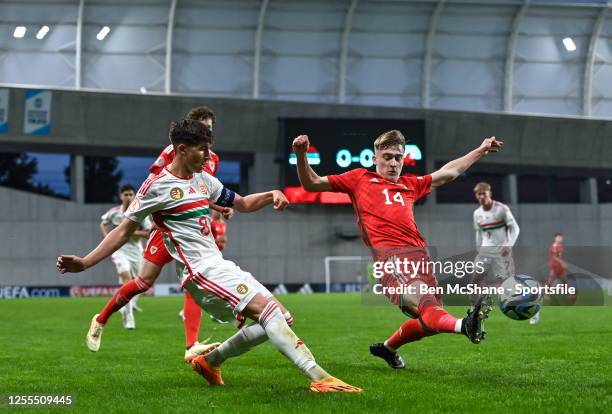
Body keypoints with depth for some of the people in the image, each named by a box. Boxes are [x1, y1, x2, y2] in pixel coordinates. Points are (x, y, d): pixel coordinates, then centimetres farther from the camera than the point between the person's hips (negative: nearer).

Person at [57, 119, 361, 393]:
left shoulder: (203, 180, 16)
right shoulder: (157, 186, -6)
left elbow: (243, 204, 26)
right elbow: (124, 230, -1)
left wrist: (271, 195, 4)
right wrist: (84, 263, -9)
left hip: (222, 267, 9)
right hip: (203, 271, -9)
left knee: (281, 317, 6)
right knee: (269, 309, -25)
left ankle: (210, 360, 16)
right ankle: (319, 378, -34)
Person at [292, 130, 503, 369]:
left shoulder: (410, 185, 31)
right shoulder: (360, 179, 21)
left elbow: (448, 172, 44)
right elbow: (311, 184, 21)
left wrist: (481, 150, 48)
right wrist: (301, 156, 5)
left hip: (419, 255, 6)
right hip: (388, 256, -6)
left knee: (428, 323, -3)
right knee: (421, 299, -31)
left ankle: (387, 348, 23)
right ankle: (464, 326, -60)